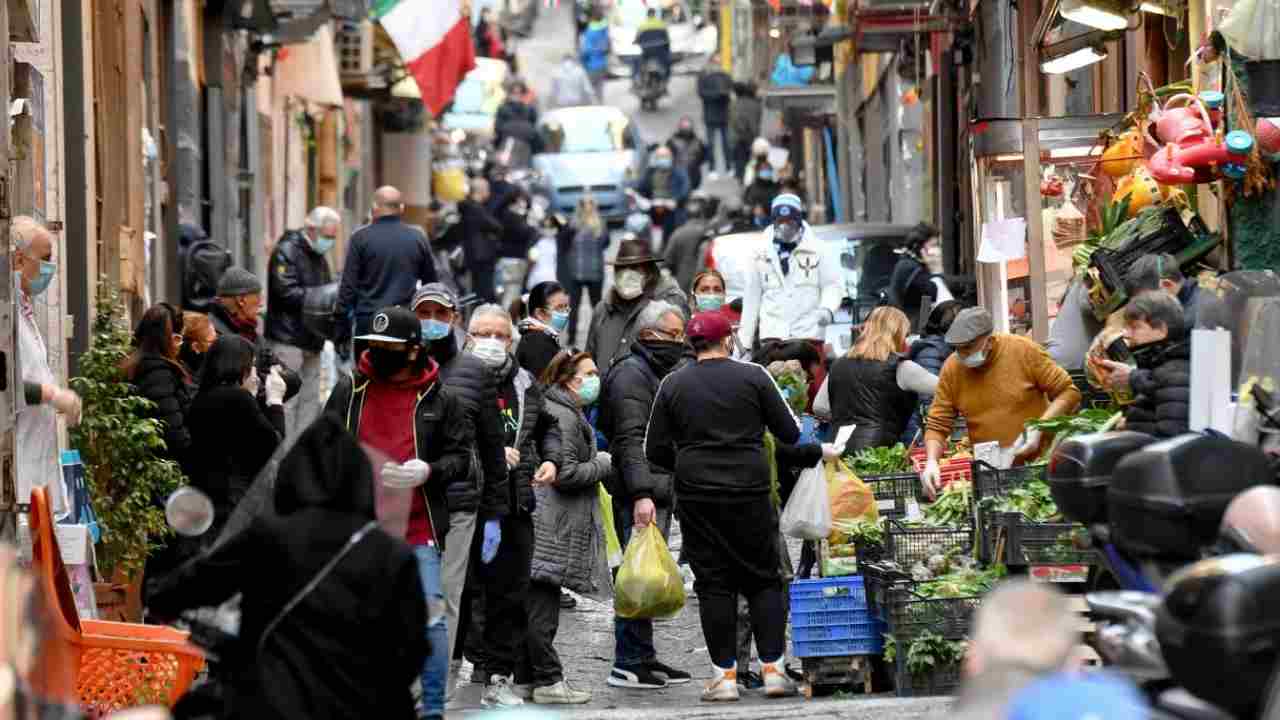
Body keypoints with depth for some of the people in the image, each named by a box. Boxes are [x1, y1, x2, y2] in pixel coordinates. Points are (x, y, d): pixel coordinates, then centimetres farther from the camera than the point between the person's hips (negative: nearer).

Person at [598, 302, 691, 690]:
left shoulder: (661, 374, 23)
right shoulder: (631, 375, -10)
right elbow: (630, 439, -20)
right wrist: (641, 494, -28)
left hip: (659, 493, 10)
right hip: (641, 497, -10)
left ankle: (643, 657, 17)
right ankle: (629, 664, -9)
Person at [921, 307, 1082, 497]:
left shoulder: (1024, 350, -9)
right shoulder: (951, 369, -2)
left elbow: (1068, 393, -5)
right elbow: (937, 425, 3)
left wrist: (1038, 428, -16)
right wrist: (932, 461, -15)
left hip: (1037, 465, -2)